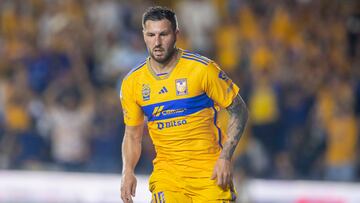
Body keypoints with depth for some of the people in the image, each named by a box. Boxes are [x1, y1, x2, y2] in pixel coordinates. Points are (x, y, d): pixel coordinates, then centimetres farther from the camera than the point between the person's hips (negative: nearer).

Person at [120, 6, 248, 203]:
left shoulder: (202, 69, -8)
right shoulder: (132, 83, 2)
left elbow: (238, 110, -1)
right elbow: (132, 134, 14)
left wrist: (225, 158, -10)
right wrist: (128, 172, -3)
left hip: (209, 171, -2)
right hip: (166, 170, 2)